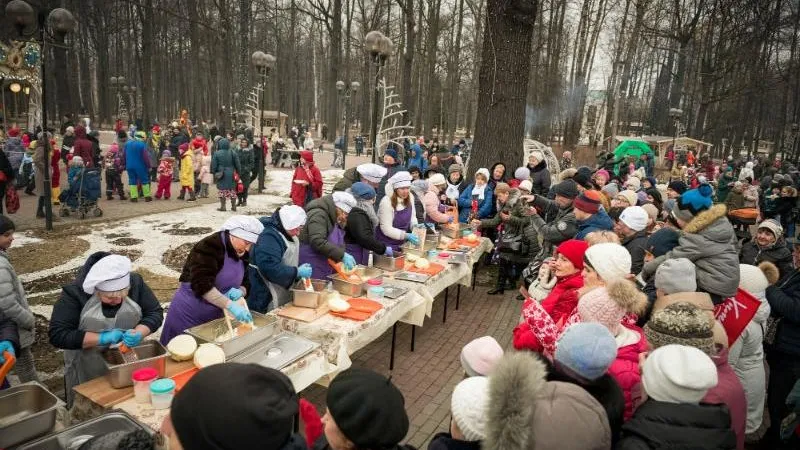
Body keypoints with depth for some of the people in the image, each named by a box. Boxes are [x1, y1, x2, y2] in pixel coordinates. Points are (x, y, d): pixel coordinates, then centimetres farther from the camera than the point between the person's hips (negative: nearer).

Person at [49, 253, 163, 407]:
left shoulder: (135, 283, -14)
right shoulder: (74, 293, -20)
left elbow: (155, 313, -6)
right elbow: (57, 335, -21)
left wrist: (139, 333, -24)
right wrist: (101, 338, -29)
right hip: (86, 374, -2)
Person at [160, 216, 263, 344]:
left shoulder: (242, 254, 4)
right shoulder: (210, 246, -20)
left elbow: (246, 284, 8)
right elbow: (201, 284, -30)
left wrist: (240, 291, -15)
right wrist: (230, 305, -36)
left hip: (215, 316, 7)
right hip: (189, 315, -6)